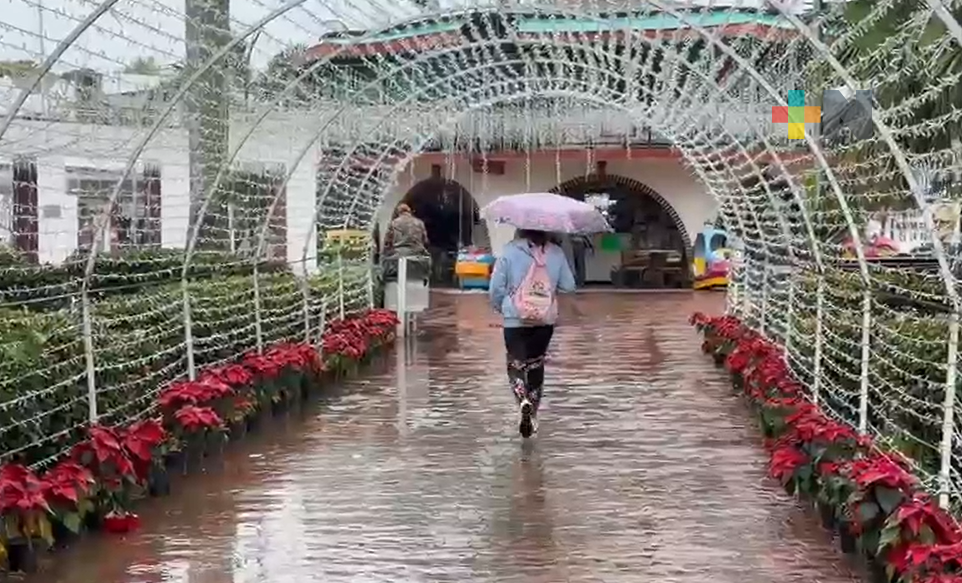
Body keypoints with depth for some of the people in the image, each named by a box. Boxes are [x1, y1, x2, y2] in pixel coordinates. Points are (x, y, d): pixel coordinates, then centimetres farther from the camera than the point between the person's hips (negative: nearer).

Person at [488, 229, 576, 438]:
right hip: (546, 320, 3)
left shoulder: (510, 251, -10)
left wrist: (499, 307, 11)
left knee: (516, 364, 8)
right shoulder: (556, 253, -4)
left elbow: (496, 287, -8)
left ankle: (524, 401, -19)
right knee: (536, 365, 18)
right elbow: (569, 286, 0)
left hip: (516, 320, -3)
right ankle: (532, 415, 23)